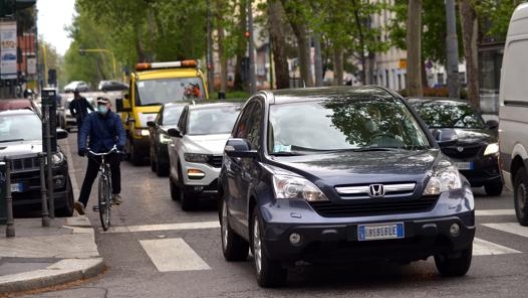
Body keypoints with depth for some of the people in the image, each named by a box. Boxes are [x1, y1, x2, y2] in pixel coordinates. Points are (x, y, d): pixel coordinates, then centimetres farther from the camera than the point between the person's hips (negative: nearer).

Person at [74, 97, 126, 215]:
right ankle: (82, 202, -15)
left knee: (115, 165, -22)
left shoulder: (115, 117, 4)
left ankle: (116, 193, -4)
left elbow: (121, 132, -8)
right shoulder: (91, 117, 1)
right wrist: (82, 147, -28)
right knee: (89, 177, -8)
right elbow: (84, 132, -9)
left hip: (111, 149, 1)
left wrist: (121, 144, -31)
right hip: (95, 151, -1)